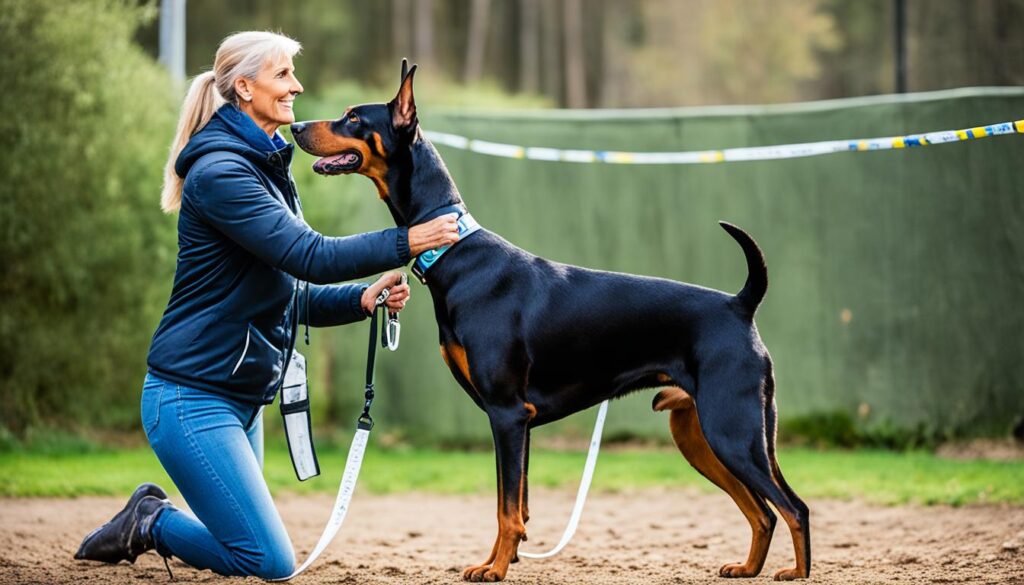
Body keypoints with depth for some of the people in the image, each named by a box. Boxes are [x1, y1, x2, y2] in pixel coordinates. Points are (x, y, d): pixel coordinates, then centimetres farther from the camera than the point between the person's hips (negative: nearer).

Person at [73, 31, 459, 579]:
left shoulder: (267, 172, 14)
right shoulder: (220, 173, -16)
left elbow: (291, 295, 15)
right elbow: (311, 256, -24)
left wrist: (361, 299, -1)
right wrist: (406, 242, -20)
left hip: (240, 400, 10)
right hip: (193, 398, -10)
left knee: (257, 553, 12)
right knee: (269, 564, -14)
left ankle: (150, 518, 23)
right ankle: (150, 523, 5)